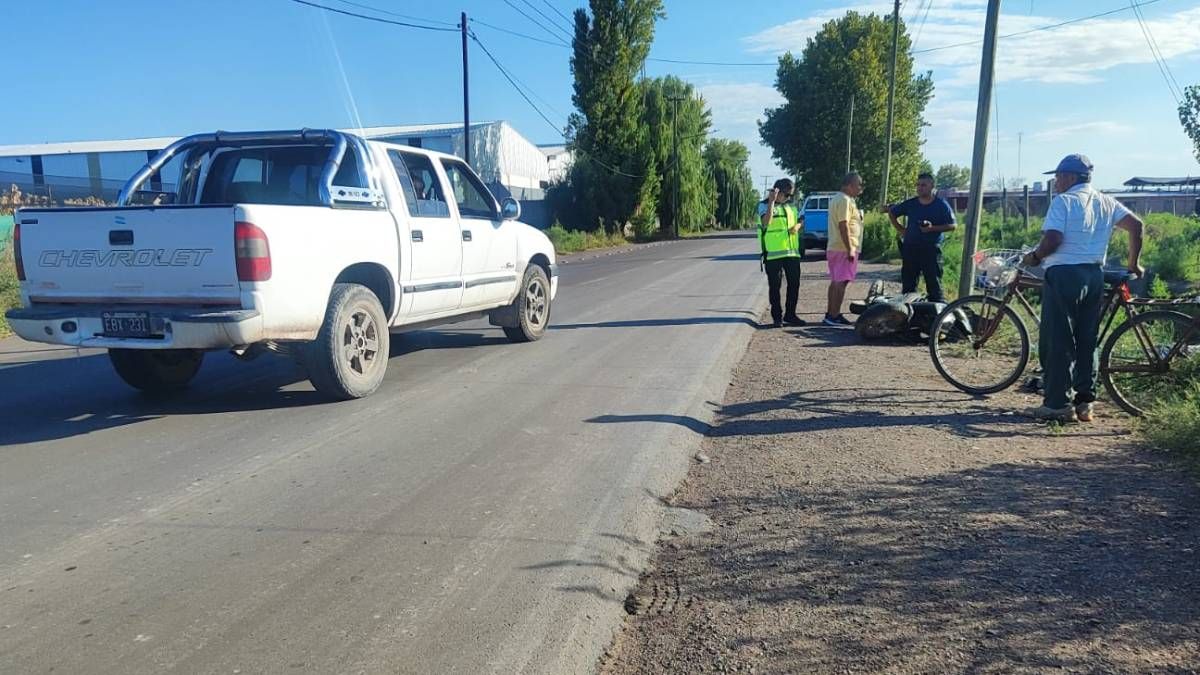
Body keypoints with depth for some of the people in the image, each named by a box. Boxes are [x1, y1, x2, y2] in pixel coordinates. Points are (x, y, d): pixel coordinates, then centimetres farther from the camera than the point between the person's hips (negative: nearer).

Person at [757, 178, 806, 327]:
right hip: (773, 253, -6)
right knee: (775, 286, 0)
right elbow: (766, 222, -21)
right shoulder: (764, 205, -3)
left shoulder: (791, 206, 15)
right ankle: (777, 316, 9)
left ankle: (790, 314, 20)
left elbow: (800, 221, 23)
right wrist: (772, 201, -24)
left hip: (792, 252, 6)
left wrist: (798, 226, 0)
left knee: (794, 284, 8)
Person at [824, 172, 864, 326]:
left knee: (835, 282, 13)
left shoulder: (837, 199, 19)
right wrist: (850, 249, -22)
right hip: (844, 249, -10)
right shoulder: (845, 200, -14)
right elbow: (843, 226, -22)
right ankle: (834, 316, -8)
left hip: (834, 248, 11)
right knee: (841, 282, -9)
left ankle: (830, 314, 17)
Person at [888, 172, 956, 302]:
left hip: (931, 250, -3)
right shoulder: (910, 204, 7)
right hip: (910, 249, 3)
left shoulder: (942, 205, -1)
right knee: (908, 285, 9)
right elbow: (891, 212, 20)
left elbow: (952, 225, -2)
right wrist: (900, 229, 11)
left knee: (934, 284, -5)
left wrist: (933, 228, -17)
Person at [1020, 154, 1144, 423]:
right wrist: (1134, 264, 14)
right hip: (1095, 276, 7)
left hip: (1064, 274, -7)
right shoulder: (1106, 202, 13)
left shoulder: (1063, 201, -7)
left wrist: (1034, 256, -1)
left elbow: (1053, 239, -18)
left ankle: (1058, 404, -2)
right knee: (1087, 341, 11)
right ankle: (1085, 403, 13)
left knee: (1057, 342, -2)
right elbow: (1136, 225, 8)